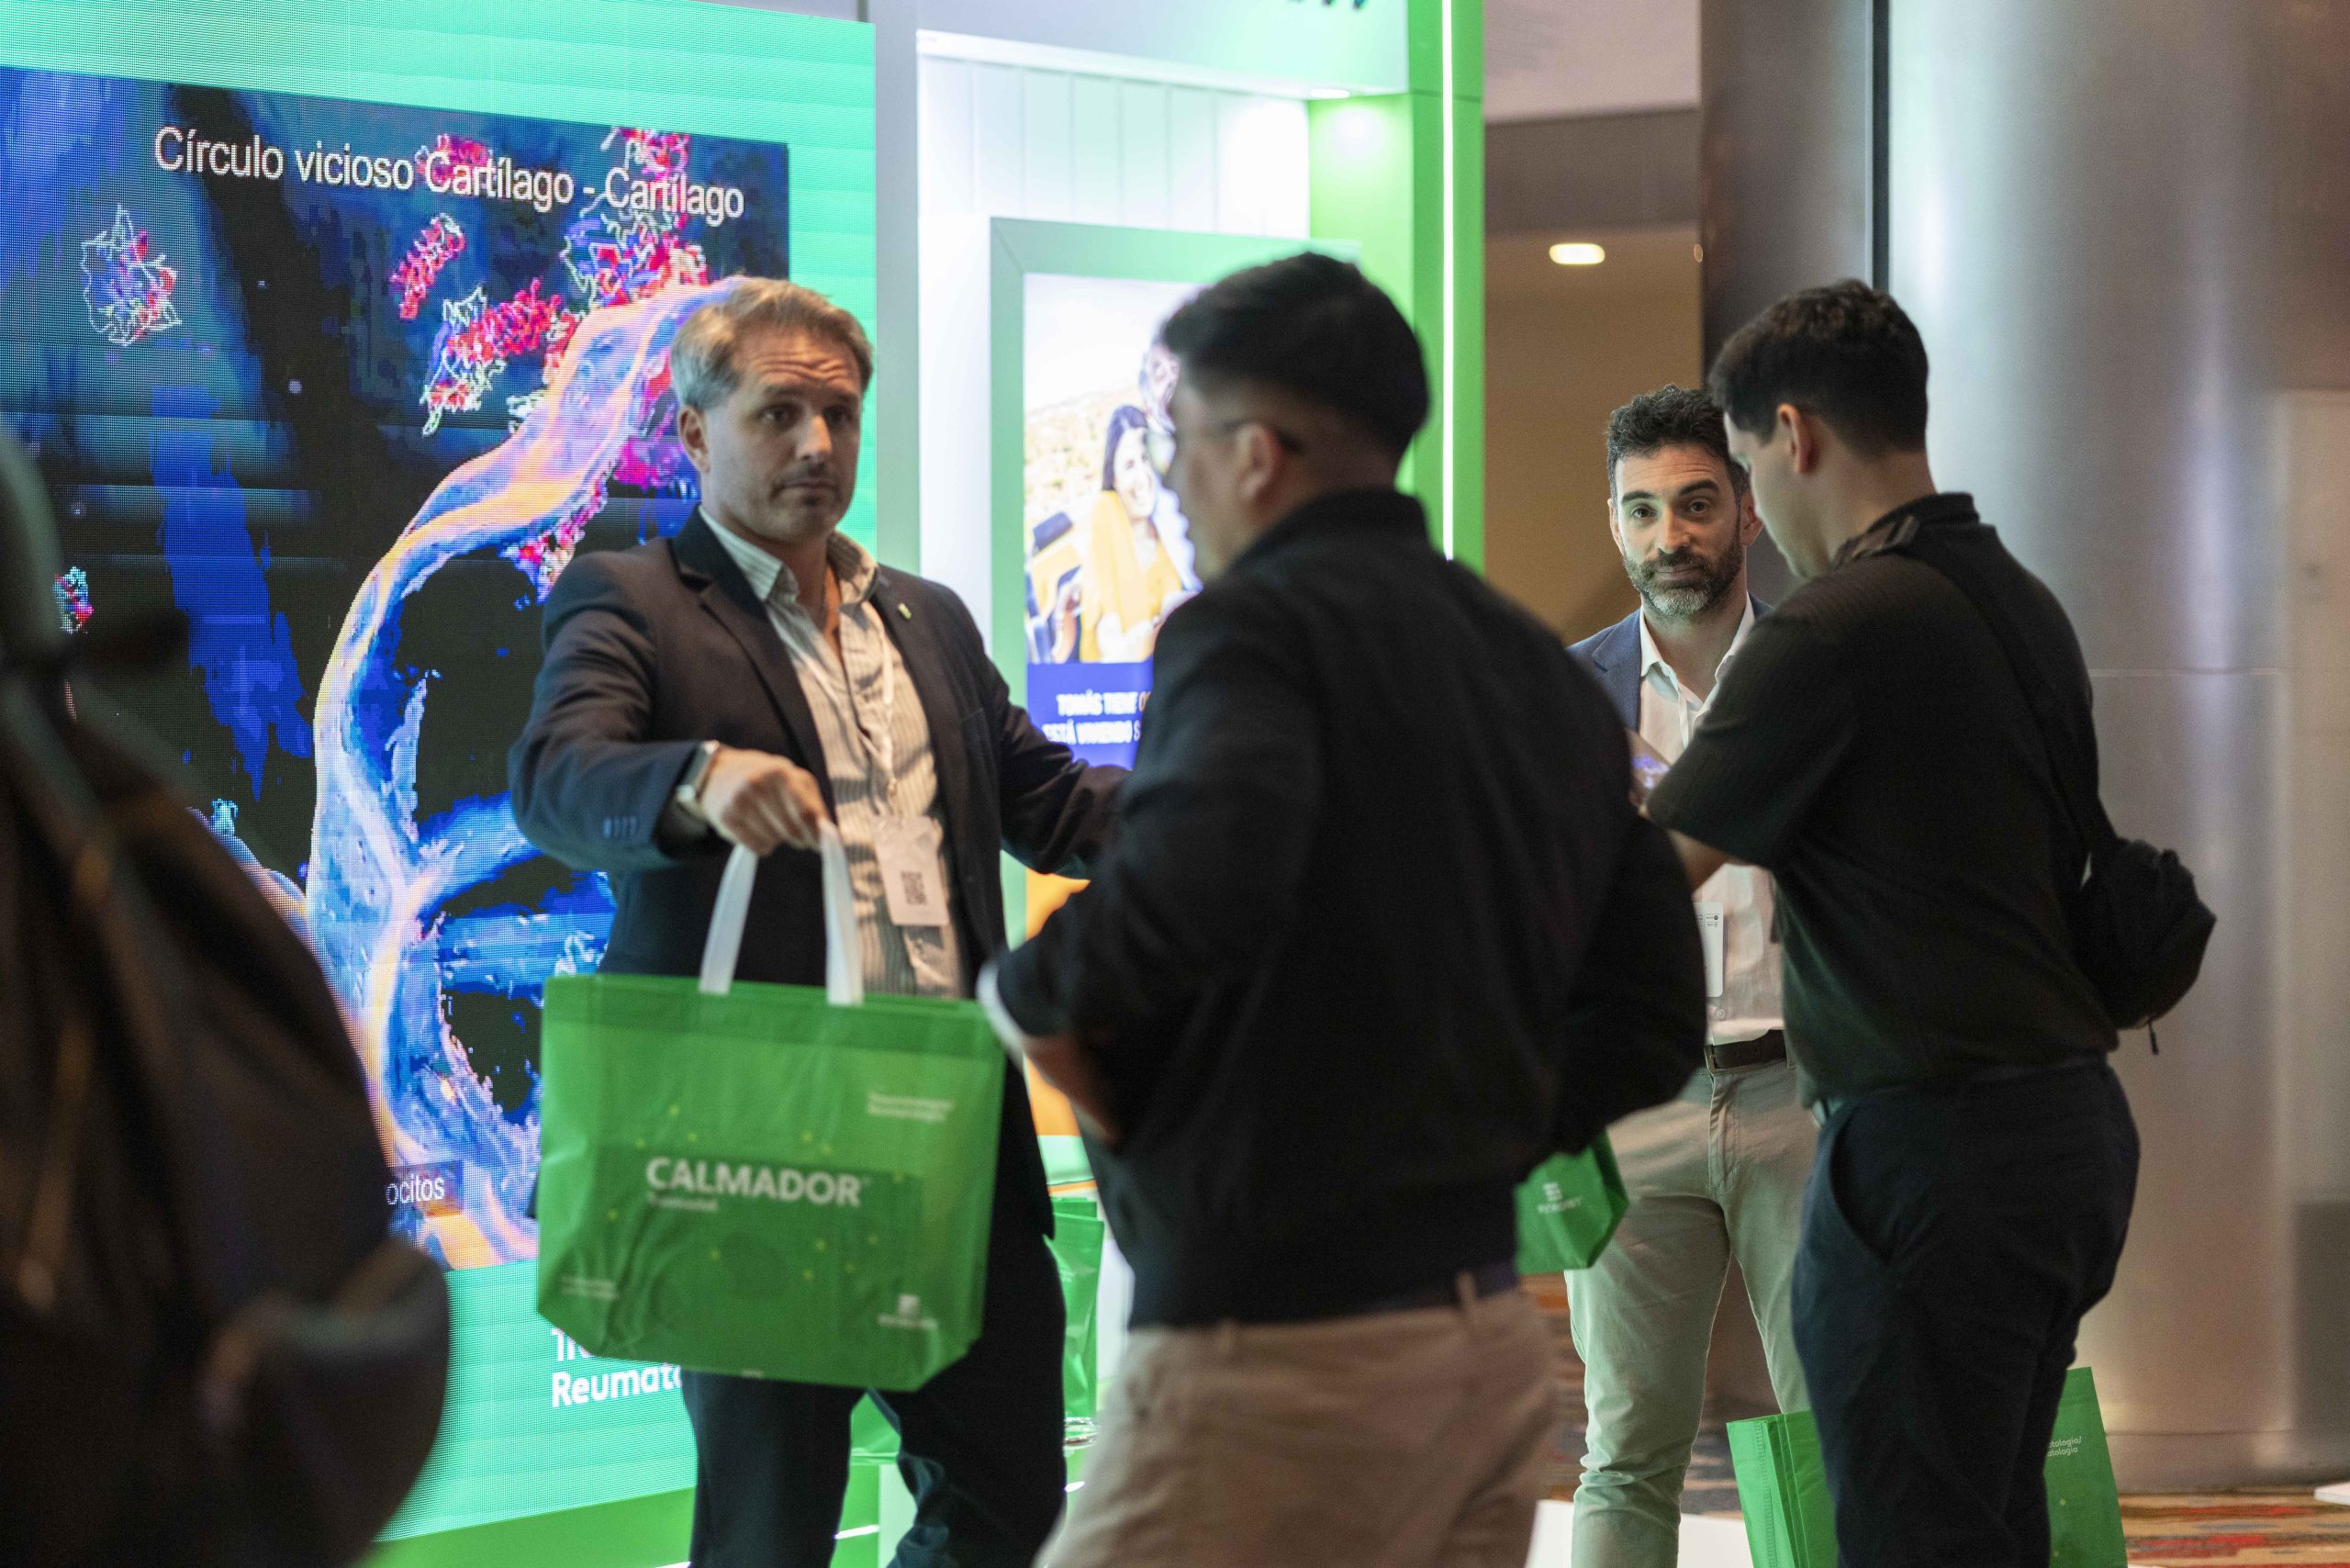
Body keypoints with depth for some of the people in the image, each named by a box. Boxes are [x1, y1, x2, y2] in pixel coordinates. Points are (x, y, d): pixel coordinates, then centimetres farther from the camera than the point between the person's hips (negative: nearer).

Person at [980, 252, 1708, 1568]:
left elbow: (1203, 875, -30)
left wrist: (1028, 993, -12)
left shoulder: (1261, 623, -10)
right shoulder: (1544, 669, 16)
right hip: (1491, 1333, 9)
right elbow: (1652, 1021, 18)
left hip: (1280, 1342, -8)